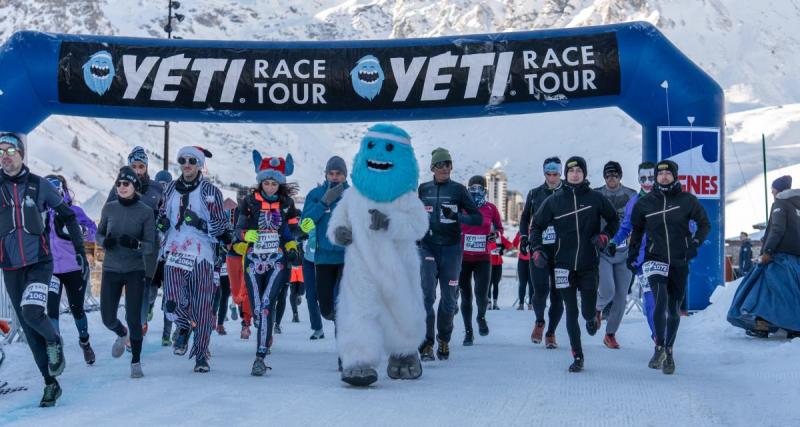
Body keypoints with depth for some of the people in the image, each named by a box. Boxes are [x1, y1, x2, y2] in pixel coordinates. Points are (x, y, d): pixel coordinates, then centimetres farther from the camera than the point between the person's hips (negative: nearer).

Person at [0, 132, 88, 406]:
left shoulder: (39, 185, -1)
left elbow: (68, 216, 9)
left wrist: (80, 251, 7)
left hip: (39, 262, -2)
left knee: (32, 313, -25)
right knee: (30, 330, 5)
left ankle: (54, 342, 7)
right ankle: (50, 383, 17)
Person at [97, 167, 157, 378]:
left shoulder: (146, 212, -6)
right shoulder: (109, 208, 1)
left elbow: (150, 246, -6)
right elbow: (99, 233, 13)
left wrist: (135, 243, -27)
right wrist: (104, 241, -9)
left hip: (135, 271, -3)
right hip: (111, 269, 3)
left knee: (133, 318, -6)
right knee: (108, 318, 4)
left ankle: (136, 362, 11)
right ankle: (122, 334, 39)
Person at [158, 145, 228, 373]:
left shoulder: (210, 191, -1)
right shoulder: (171, 188, 11)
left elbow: (220, 226, -1)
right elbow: (163, 214, 27)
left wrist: (200, 224, -19)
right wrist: (162, 221, 3)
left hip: (201, 254, -2)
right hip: (174, 252, 3)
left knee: (202, 306, 0)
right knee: (173, 302, -12)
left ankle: (201, 355, 13)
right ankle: (183, 328, 22)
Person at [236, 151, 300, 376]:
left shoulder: (287, 203, 7)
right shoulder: (250, 201, 5)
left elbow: (291, 231, 18)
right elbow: (239, 229, 7)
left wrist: (292, 248, 3)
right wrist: (248, 234, -14)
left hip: (277, 261, -1)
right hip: (254, 260, 1)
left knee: (267, 304, -18)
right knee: (257, 309, 0)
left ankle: (261, 356, -21)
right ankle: (267, 336, 33)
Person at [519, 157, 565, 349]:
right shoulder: (535, 194, 8)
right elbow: (525, 217, 20)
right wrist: (524, 236, 7)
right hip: (539, 248, 0)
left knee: (558, 293, 1)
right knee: (541, 290, -12)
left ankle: (551, 332, 16)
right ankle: (539, 321, 17)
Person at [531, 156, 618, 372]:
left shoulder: (596, 198, 2)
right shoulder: (554, 200, 3)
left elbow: (614, 220, 14)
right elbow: (537, 226, 11)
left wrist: (604, 235, -4)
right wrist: (536, 250, -2)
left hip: (589, 265, -1)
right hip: (565, 265, 1)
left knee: (588, 311, -3)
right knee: (571, 312, 2)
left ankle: (591, 318, 36)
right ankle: (577, 357, 10)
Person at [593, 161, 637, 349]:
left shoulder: (631, 196, 4)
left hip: (624, 251, 2)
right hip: (602, 250, -2)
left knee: (621, 297, 2)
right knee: (607, 291, -18)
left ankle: (610, 334, 18)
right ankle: (597, 308, 18)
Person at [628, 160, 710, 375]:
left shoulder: (686, 200, -1)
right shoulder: (644, 203, 3)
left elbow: (704, 223, 9)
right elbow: (637, 229, 17)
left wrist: (695, 243, -6)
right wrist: (632, 253, 8)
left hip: (680, 262, 1)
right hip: (655, 260, -1)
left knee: (674, 309, 7)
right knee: (661, 300, -21)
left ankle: (669, 351, 22)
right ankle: (659, 347, -7)